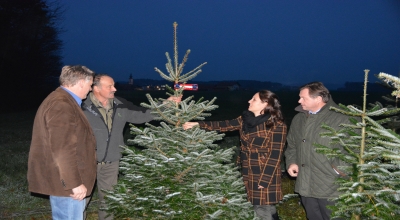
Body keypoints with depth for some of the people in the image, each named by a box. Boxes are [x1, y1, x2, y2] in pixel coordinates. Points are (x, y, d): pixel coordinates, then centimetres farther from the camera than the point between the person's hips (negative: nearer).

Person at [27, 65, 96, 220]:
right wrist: (74, 183, -23)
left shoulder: (65, 101, 15)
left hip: (67, 180, 11)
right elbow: (63, 150, -27)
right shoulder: (61, 105, -21)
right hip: (66, 182, -11)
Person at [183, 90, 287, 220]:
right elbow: (224, 125, 8)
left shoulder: (276, 125, -14)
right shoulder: (246, 119, 6)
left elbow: (275, 155, -15)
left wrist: (265, 180, -17)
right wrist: (198, 124, 4)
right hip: (249, 174, 7)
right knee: (261, 208, 15)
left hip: (265, 175, -6)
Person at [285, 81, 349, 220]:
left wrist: (338, 168, -20)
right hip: (305, 186, 6)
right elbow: (292, 144, 21)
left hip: (331, 188, -6)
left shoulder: (341, 118, -13)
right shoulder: (299, 118, 10)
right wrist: (291, 162, 5)